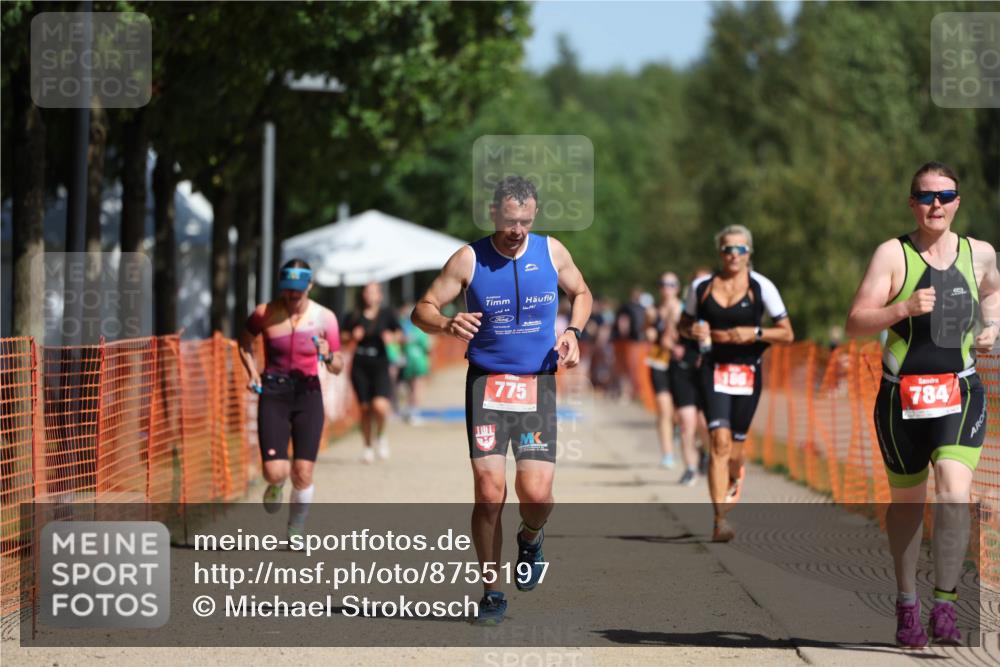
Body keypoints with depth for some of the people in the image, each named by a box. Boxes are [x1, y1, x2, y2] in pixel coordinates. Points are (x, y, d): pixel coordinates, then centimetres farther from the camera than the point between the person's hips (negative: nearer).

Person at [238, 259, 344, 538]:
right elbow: (244, 342, 16)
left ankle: (295, 532, 16)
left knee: (303, 473, -5)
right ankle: (275, 487, 27)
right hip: (273, 395, -1)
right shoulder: (264, 314, -5)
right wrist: (252, 372, 2)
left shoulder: (324, 318, -4)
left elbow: (338, 368, 2)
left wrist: (327, 357, -20)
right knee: (275, 471, -13)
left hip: (308, 394, 1)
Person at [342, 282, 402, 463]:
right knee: (365, 408, 6)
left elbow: (399, 334, 8)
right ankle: (368, 446, 25)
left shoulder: (387, 314, 1)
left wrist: (393, 338, -13)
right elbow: (344, 337, 12)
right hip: (360, 366, 2)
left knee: (380, 405, -20)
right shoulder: (354, 316, 4)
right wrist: (352, 337, -9)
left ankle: (380, 436, 10)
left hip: (380, 365, -2)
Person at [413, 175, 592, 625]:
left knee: (536, 492, -11)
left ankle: (530, 538, 26)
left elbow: (581, 294, 20)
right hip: (486, 382, -1)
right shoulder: (469, 259, -4)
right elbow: (422, 310, -1)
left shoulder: (552, 252, 3)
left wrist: (573, 332, 1)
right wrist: (448, 325, -23)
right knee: (489, 492, -10)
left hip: (537, 384, 1)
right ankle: (492, 592, 7)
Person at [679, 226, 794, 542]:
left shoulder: (761, 287, -1)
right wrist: (693, 331, -5)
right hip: (713, 370, 0)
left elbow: (786, 333, 0)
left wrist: (755, 333, -16)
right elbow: (684, 324, 18)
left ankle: (734, 477, 46)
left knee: (734, 449, 7)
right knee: (720, 440, -17)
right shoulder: (702, 286, 4)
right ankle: (720, 520, -19)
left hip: (747, 371, 0)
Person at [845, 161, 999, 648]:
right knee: (906, 500, 11)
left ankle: (944, 608, -16)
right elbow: (855, 324, -10)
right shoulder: (892, 255, -5)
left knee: (954, 491, -19)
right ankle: (906, 604, 28)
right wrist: (905, 307, -25)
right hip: (902, 395, -1)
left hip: (960, 393, 1)